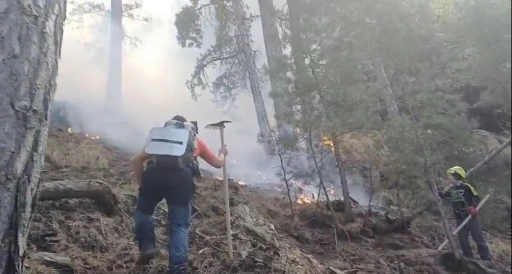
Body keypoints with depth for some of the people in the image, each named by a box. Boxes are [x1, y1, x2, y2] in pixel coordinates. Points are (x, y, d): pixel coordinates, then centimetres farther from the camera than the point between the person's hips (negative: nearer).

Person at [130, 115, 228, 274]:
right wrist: (222, 154, 62)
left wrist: (142, 184, 27)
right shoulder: (196, 140, 34)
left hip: (155, 172, 1)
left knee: (143, 210, 27)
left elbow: (135, 161, 25)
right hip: (182, 176, -1)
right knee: (179, 226, 8)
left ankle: (146, 247, 11)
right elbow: (218, 163, 42)